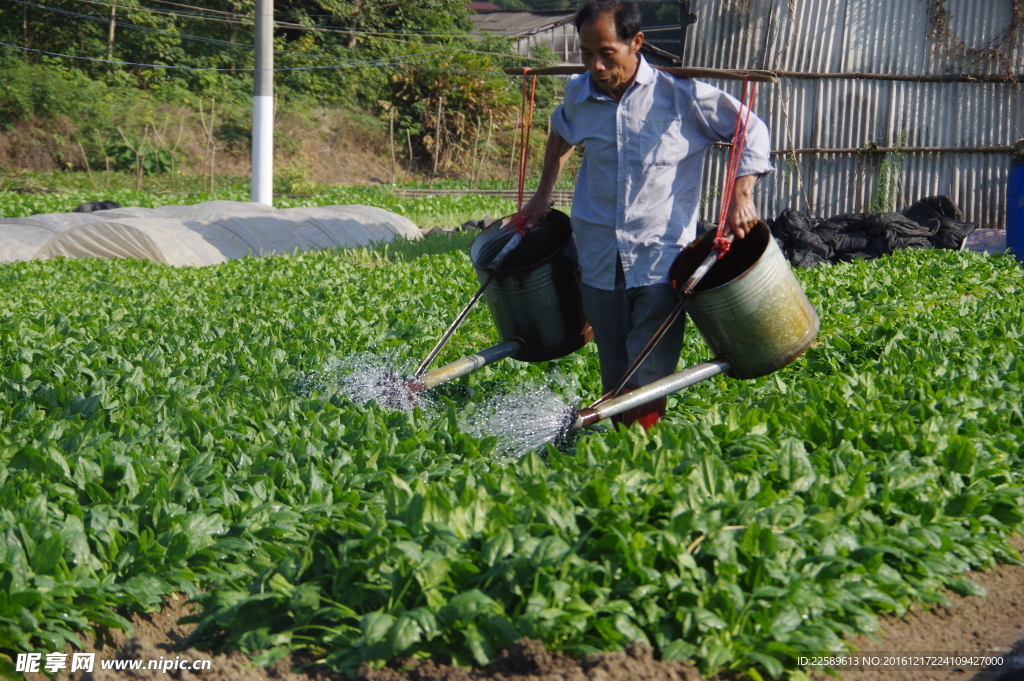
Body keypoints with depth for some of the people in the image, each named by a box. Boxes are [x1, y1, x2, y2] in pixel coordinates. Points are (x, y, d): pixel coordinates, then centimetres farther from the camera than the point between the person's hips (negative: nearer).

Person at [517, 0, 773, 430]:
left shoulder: (680, 93, -11)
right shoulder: (578, 95, 1)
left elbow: (751, 131, -1)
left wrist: (741, 194, -13)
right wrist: (543, 196, 22)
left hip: (662, 261, -4)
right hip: (600, 261, 4)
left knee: (648, 382, -8)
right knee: (614, 383, 12)